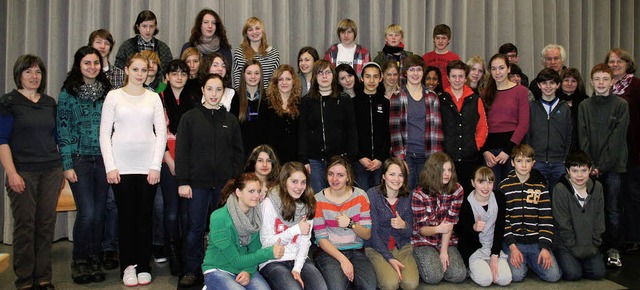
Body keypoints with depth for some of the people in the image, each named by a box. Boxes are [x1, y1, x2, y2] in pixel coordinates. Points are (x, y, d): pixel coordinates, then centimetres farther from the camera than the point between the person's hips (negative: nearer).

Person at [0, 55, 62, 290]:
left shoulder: (50, 103, 14)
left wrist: (61, 169, 13)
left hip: (51, 172, 4)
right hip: (23, 172, -4)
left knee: (46, 225, 4)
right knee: (25, 226, -2)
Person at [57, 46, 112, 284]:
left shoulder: (107, 92, 10)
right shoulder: (68, 93, 0)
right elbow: (62, 130, -2)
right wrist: (67, 165, -9)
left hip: (103, 160, 3)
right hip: (79, 159, -3)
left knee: (99, 213, 6)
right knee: (87, 213, -9)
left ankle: (94, 261, 20)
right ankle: (79, 262, 10)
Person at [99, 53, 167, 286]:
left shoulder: (153, 98, 8)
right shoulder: (114, 96, 5)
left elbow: (161, 133, 4)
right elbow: (104, 133, 2)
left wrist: (156, 166, -4)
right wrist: (110, 166, -6)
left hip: (148, 167, 1)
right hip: (121, 167, -1)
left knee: (145, 216, 3)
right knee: (126, 216, 2)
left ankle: (144, 266, 13)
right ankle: (128, 266, 13)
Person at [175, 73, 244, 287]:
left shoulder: (230, 120, 10)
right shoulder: (189, 118, 3)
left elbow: (238, 153, 11)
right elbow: (181, 151, -1)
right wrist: (182, 181, -8)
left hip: (224, 184, 2)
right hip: (197, 183, -2)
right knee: (193, 229, 2)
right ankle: (192, 271, 13)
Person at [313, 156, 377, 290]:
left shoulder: (360, 195, 1)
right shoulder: (319, 200, -4)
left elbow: (367, 234, 1)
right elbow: (321, 238, -5)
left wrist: (350, 224, -20)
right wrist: (342, 259, -18)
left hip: (356, 252, 2)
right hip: (329, 252, -2)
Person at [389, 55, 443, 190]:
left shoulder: (432, 97, 9)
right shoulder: (397, 97, 1)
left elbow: (436, 127, 6)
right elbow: (394, 128, -4)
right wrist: (400, 158, -11)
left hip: (426, 154, 3)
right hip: (406, 154, -2)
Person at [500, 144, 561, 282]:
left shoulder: (540, 185, 6)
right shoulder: (505, 186, 1)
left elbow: (546, 218, 3)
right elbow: (502, 219, -1)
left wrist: (545, 247, -9)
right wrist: (512, 247, -11)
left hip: (536, 241, 2)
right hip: (513, 241, -2)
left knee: (553, 275, -16)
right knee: (516, 275, -23)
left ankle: (529, 261, 13)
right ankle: (522, 261, 11)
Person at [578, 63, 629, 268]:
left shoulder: (621, 105, 2)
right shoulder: (584, 106, 8)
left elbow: (617, 139, -6)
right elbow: (583, 138, 3)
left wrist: (602, 166, -12)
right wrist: (589, 165, -8)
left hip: (613, 166, -2)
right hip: (591, 166, 2)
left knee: (613, 211, 0)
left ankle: (613, 249, 10)